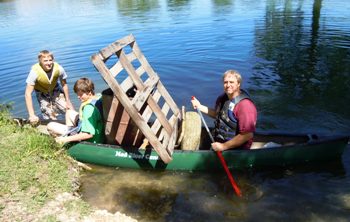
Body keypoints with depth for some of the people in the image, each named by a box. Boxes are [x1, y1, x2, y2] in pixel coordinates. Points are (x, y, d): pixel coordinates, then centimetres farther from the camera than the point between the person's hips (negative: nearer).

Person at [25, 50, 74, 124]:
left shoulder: (58, 68, -27)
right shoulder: (35, 71, -34)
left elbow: (64, 85, -8)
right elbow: (28, 94, -31)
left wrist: (68, 101, -1)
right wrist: (32, 115, -35)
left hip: (55, 90, 2)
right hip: (42, 94, -2)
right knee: (51, 119, -10)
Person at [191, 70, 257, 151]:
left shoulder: (245, 105, -22)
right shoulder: (223, 98, 4)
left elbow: (247, 135, -25)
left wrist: (224, 146, -22)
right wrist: (200, 107, 14)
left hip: (235, 150, -7)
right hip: (218, 143, 7)